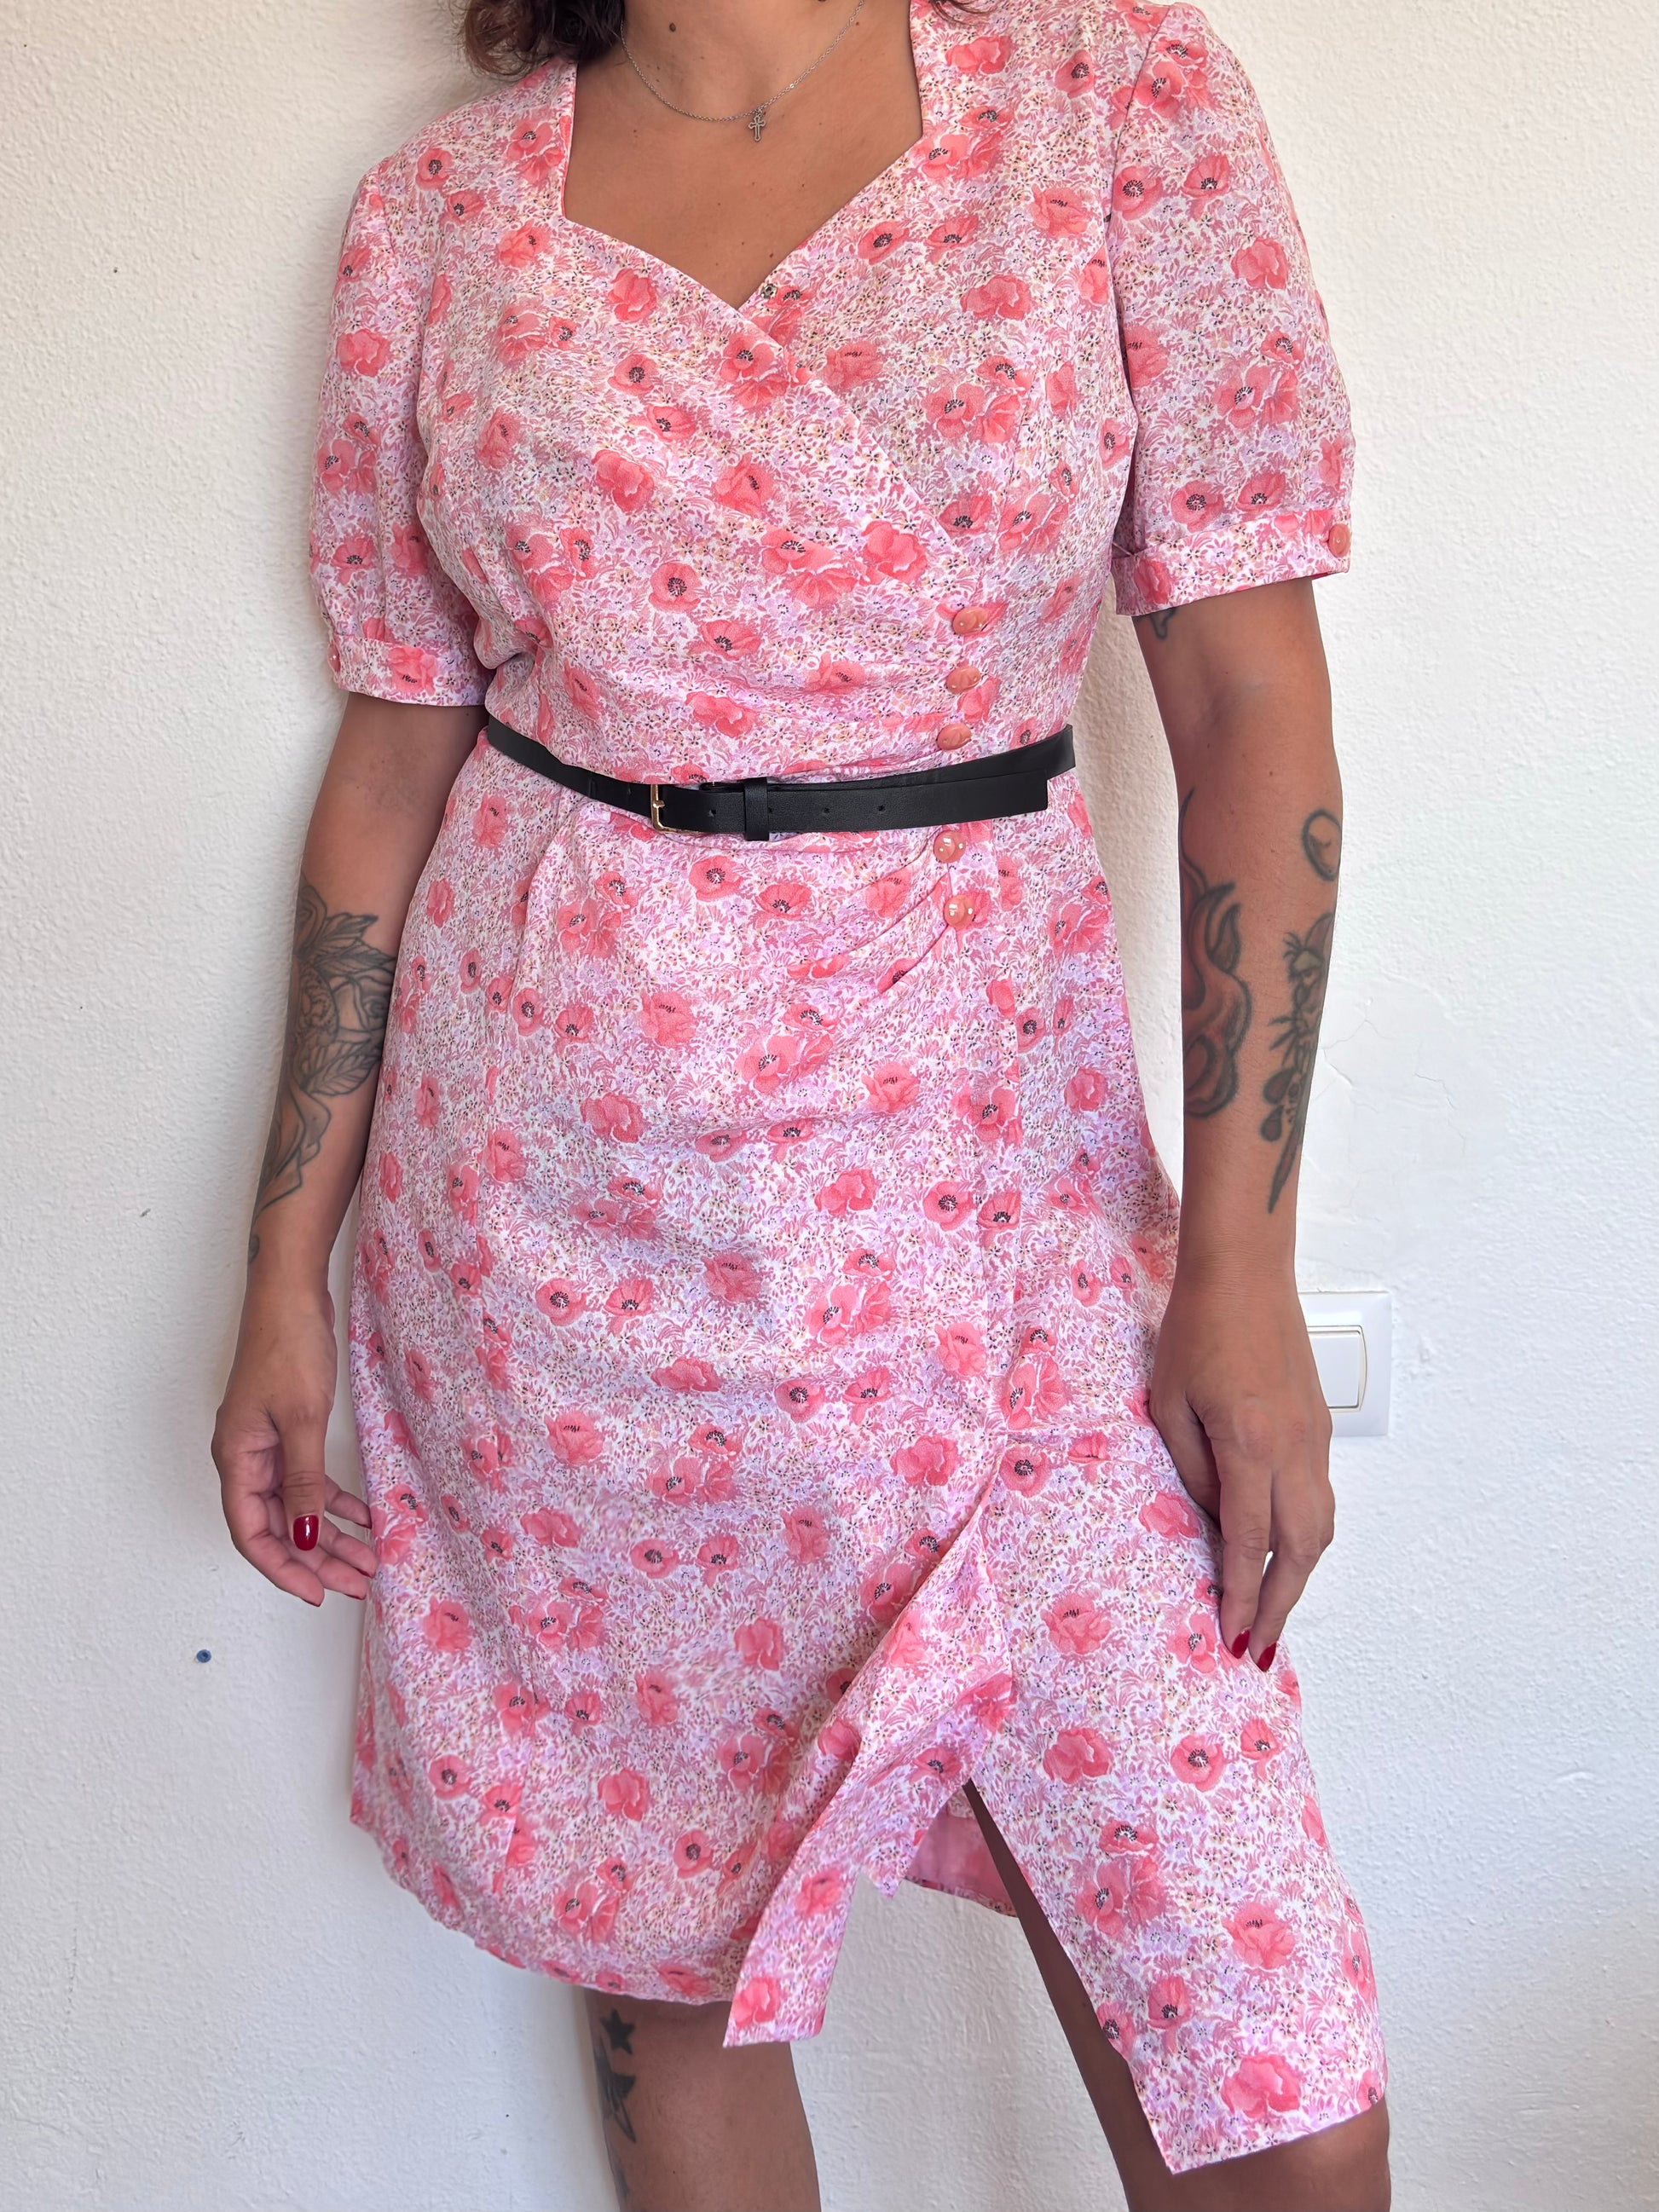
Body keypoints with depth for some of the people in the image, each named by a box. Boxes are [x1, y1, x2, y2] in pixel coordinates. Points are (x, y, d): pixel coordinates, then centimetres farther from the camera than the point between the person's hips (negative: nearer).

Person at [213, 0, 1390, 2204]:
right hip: (553, 1189, 2)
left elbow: (1251, 701, -3)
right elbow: (392, 765, 8)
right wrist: (289, 1263, 8)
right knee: (656, 1930, 15)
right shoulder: (441, 208, 5)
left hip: (989, 1155, -1)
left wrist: (1242, 1257, -7)